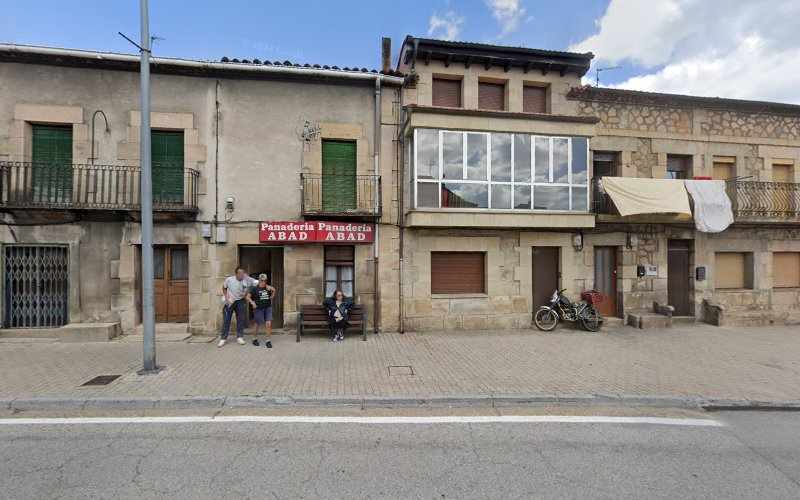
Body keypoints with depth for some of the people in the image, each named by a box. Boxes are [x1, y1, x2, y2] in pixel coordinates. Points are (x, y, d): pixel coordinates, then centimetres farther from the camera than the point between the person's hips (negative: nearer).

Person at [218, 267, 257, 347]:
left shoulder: (248, 280, -17)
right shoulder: (229, 279, -16)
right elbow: (224, 288, 2)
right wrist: (226, 297, -8)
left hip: (240, 301, 1)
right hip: (229, 302, -1)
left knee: (241, 320, 4)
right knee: (226, 320, 2)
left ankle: (240, 337, 17)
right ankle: (223, 338, 13)